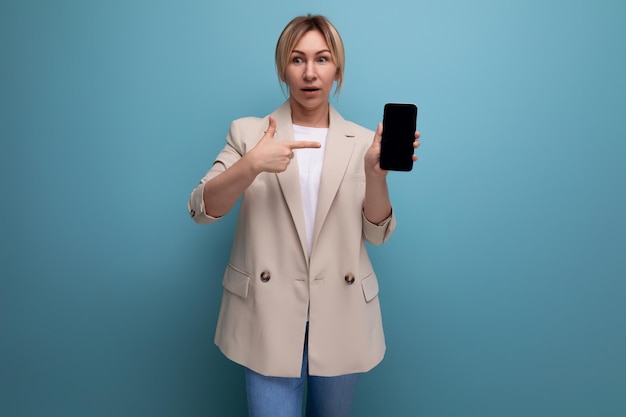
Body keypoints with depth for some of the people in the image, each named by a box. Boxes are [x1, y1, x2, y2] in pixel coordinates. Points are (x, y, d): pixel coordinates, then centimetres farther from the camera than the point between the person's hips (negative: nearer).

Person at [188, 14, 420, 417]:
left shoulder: (362, 141, 2)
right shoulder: (248, 133, 0)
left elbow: (377, 233, -1)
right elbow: (201, 209, -8)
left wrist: (376, 173, -20)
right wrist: (252, 165, -24)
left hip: (341, 317, 2)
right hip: (270, 316, -1)